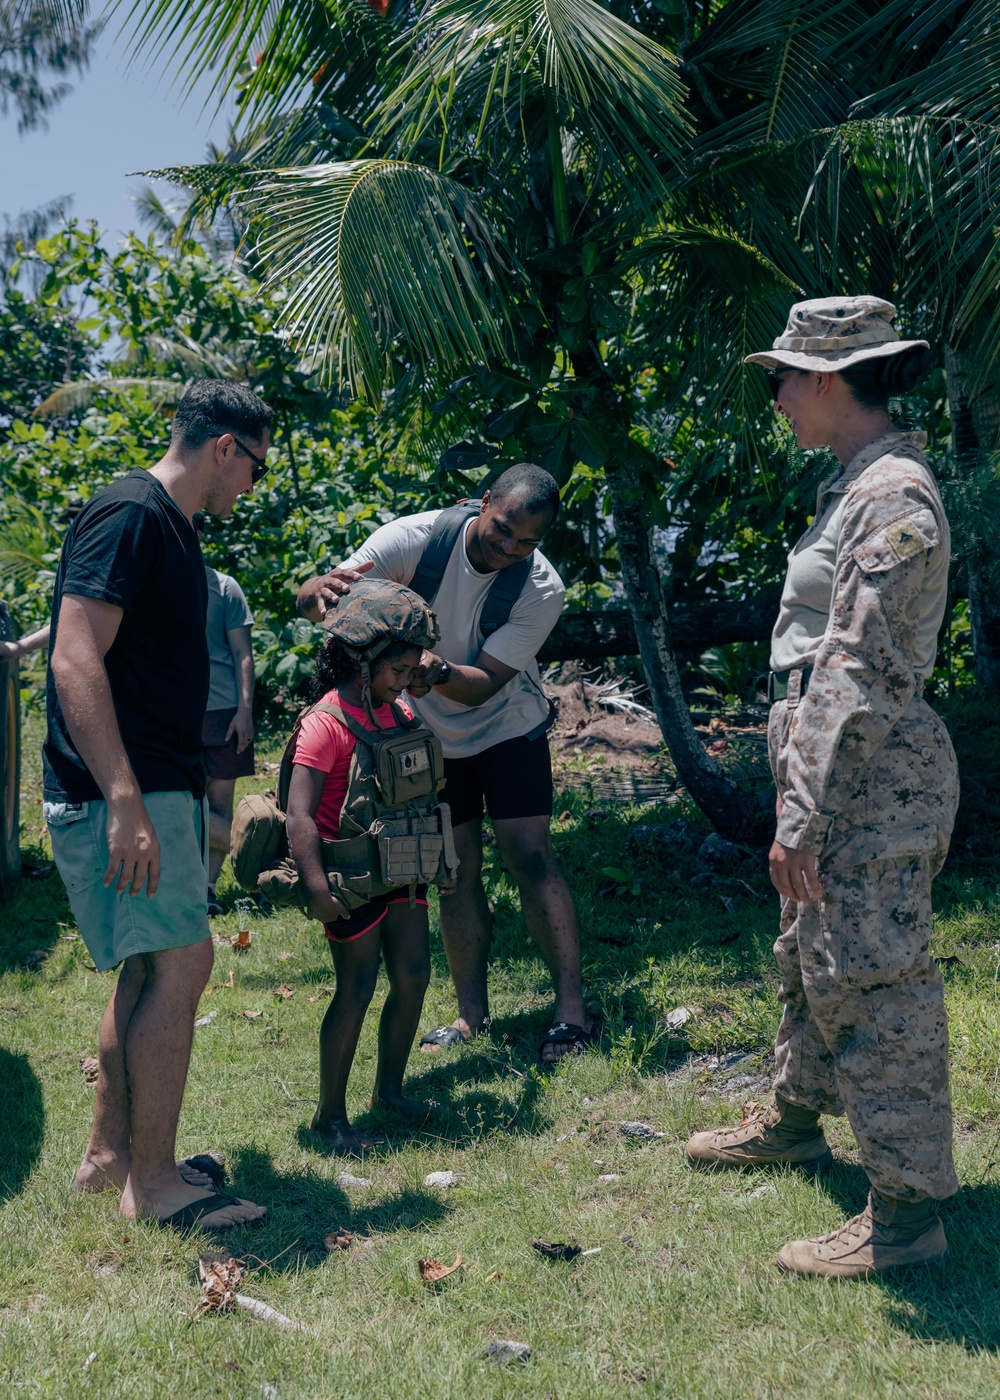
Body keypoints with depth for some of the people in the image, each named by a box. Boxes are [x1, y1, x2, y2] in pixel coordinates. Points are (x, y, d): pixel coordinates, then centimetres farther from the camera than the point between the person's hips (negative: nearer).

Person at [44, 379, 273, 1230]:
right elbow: (76, 662, -22)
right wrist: (125, 801, -28)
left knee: (150, 967, 14)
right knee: (181, 963, -9)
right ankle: (153, 1185, 2)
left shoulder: (168, 527, 18)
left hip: (156, 787, 10)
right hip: (124, 792, -10)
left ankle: (108, 1154, 25)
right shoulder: (129, 515, -14)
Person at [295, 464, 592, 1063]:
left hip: (507, 726, -1)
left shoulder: (543, 589, -24)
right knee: (458, 868, 2)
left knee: (530, 855, -12)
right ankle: (472, 1012, 13)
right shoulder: (416, 538, -23)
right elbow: (315, 598, -27)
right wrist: (321, 589, -52)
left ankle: (572, 1007, -5)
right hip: (432, 733, 2)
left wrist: (442, 673, -49)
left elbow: (485, 684, -27)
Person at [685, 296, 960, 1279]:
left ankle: (905, 1213, 8)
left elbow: (862, 678, -24)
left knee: (874, 983, -4)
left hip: (871, 783, -10)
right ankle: (796, 1119, 41)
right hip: (837, 772, 10)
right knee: (810, 957, 22)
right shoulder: (856, 484, 14)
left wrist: (802, 818, -23)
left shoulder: (893, 497, -19)